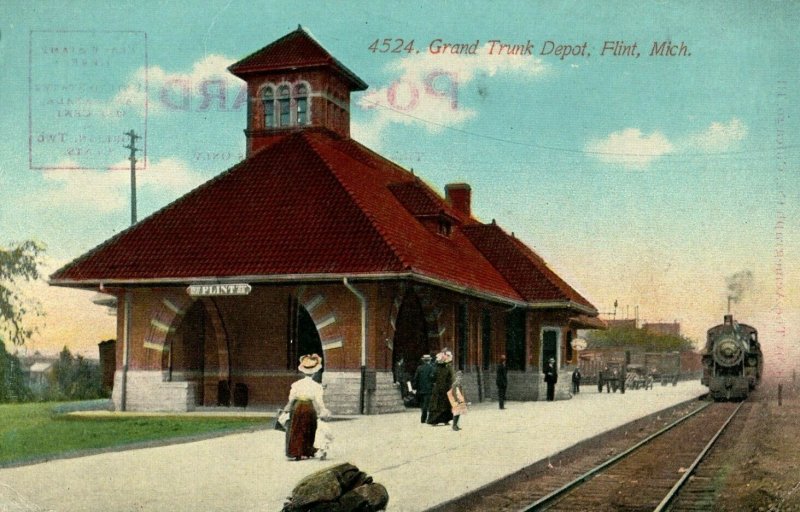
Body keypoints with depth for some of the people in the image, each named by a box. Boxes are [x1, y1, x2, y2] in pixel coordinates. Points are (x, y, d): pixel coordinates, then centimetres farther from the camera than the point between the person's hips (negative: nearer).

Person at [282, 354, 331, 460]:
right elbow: (318, 401, -7)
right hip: (309, 409, -1)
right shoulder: (316, 386, -8)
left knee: (296, 432, 8)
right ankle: (306, 453, 17)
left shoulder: (296, 384, -3)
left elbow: (291, 399, 1)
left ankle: (296, 453, 5)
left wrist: (287, 409, 15)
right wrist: (323, 412, 5)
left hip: (297, 408, 1)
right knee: (308, 432, 13)